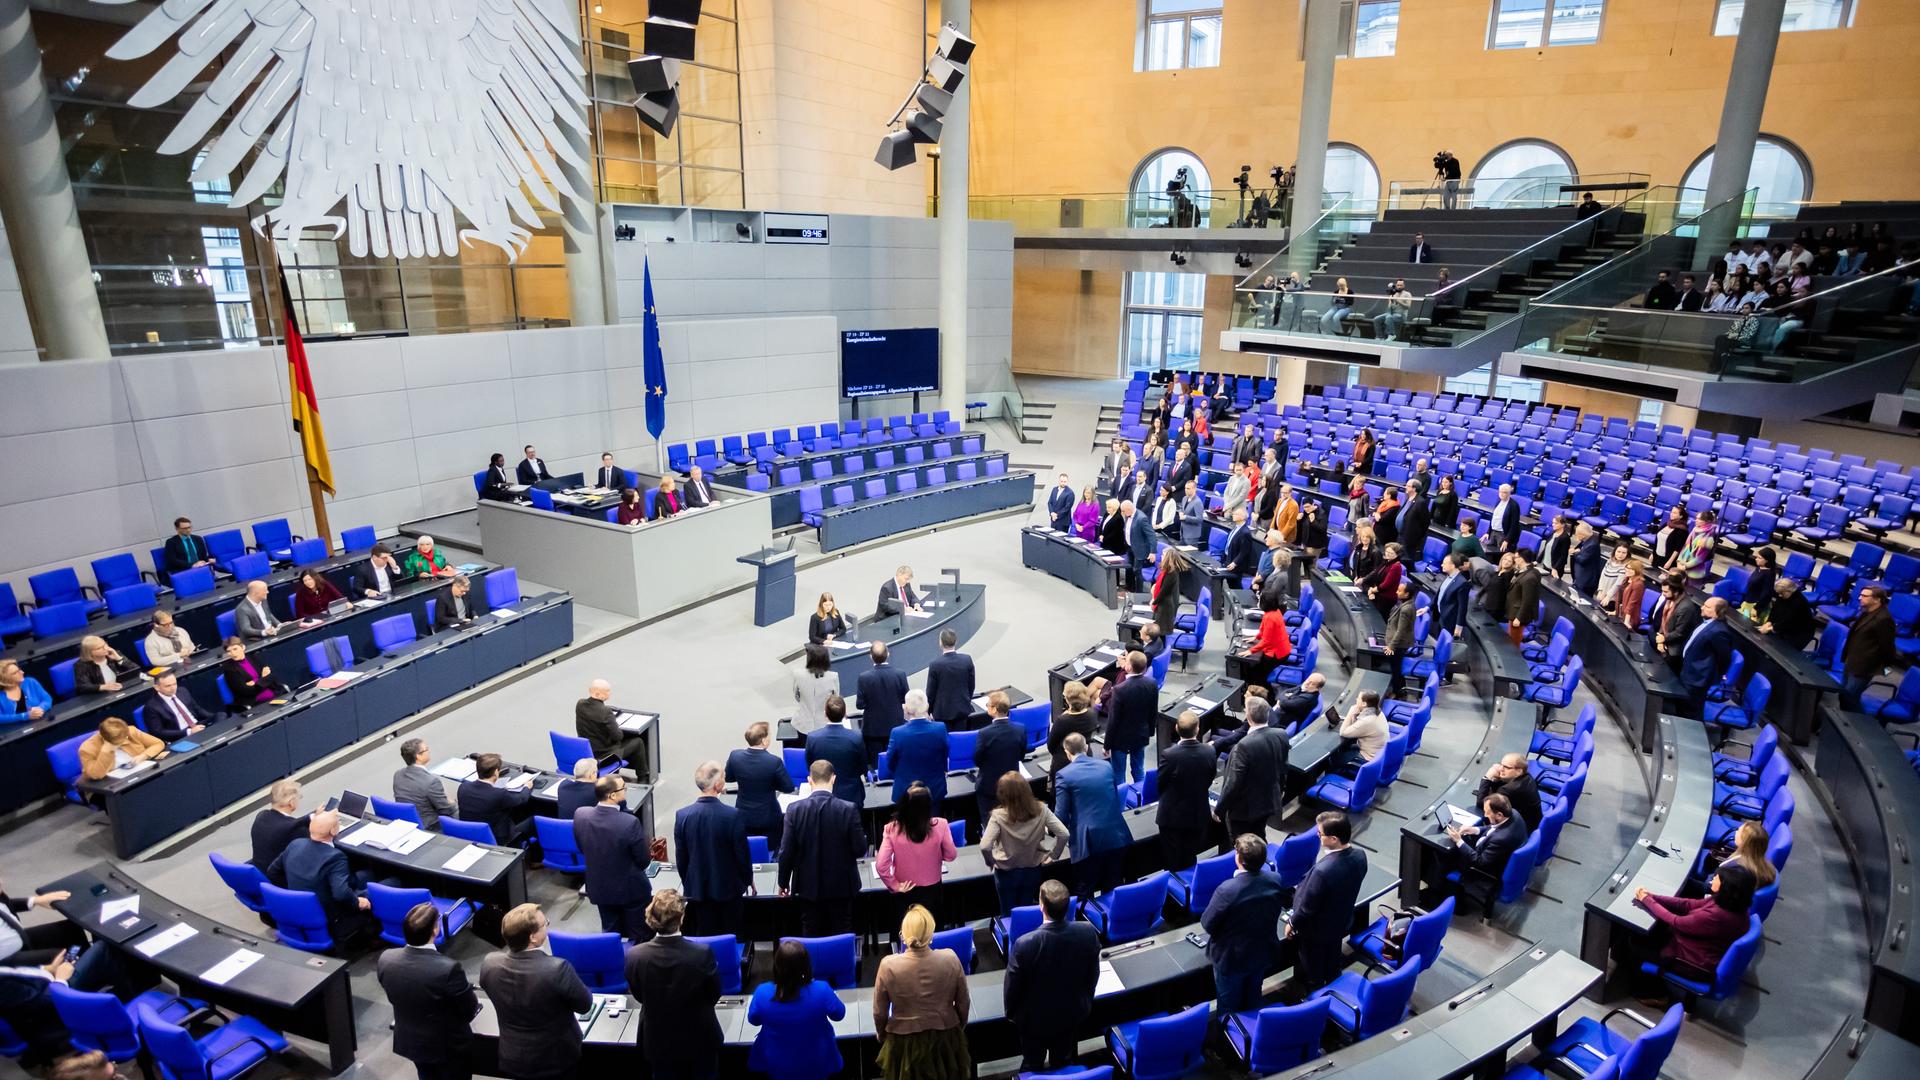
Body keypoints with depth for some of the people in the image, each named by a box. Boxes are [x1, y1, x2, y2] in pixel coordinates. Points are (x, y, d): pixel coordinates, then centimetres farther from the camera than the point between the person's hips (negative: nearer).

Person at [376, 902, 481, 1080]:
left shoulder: (386, 959, -21)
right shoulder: (448, 968, -37)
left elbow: (393, 997, 1)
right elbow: (469, 1011, -20)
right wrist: (474, 999, 3)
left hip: (410, 1042, 5)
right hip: (447, 1045, -5)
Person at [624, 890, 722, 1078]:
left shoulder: (634, 956, -25)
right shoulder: (703, 954, -30)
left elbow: (638, 996, -5)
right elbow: (714, 995, -11)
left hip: (658, 1041, 1)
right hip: (699, 1040, -1)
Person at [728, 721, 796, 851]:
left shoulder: (735, 756, -15)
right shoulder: (774, 761, -26)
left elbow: (728, 778, 5)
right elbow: (789, 788, -13)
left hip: (743, 816, 3)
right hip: (768, 818, -3)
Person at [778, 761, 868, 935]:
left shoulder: (795, 810, -12)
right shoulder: (849, 809, -16)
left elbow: (786, 852, -8)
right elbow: (860, 849, -11)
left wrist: (783, 882, 6)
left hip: (809, 887, 1)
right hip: (841, 887, -1)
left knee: (811, 937, 13)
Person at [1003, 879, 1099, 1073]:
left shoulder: (1025, 944, -37)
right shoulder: (1088, 932, -26)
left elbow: (1012, 987, -19)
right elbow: (1093, 975, -7)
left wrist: (1011, 1013, 2)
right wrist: (1085, 1001, 13)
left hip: (1035, 1018, -3)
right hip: (1073, 1013, 3)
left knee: (1032, 1066, 24)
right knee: (1063, 1062, 29)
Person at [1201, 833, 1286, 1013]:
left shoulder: (1227, 890, -36)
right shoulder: (1275, 880, -20)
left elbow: (1207, 924, -24)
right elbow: (1282, 905, 1)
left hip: (1231, 958, -5)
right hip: (1263, 954, 5)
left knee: (1229, 1005, 21)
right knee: (1252, 999, 30)